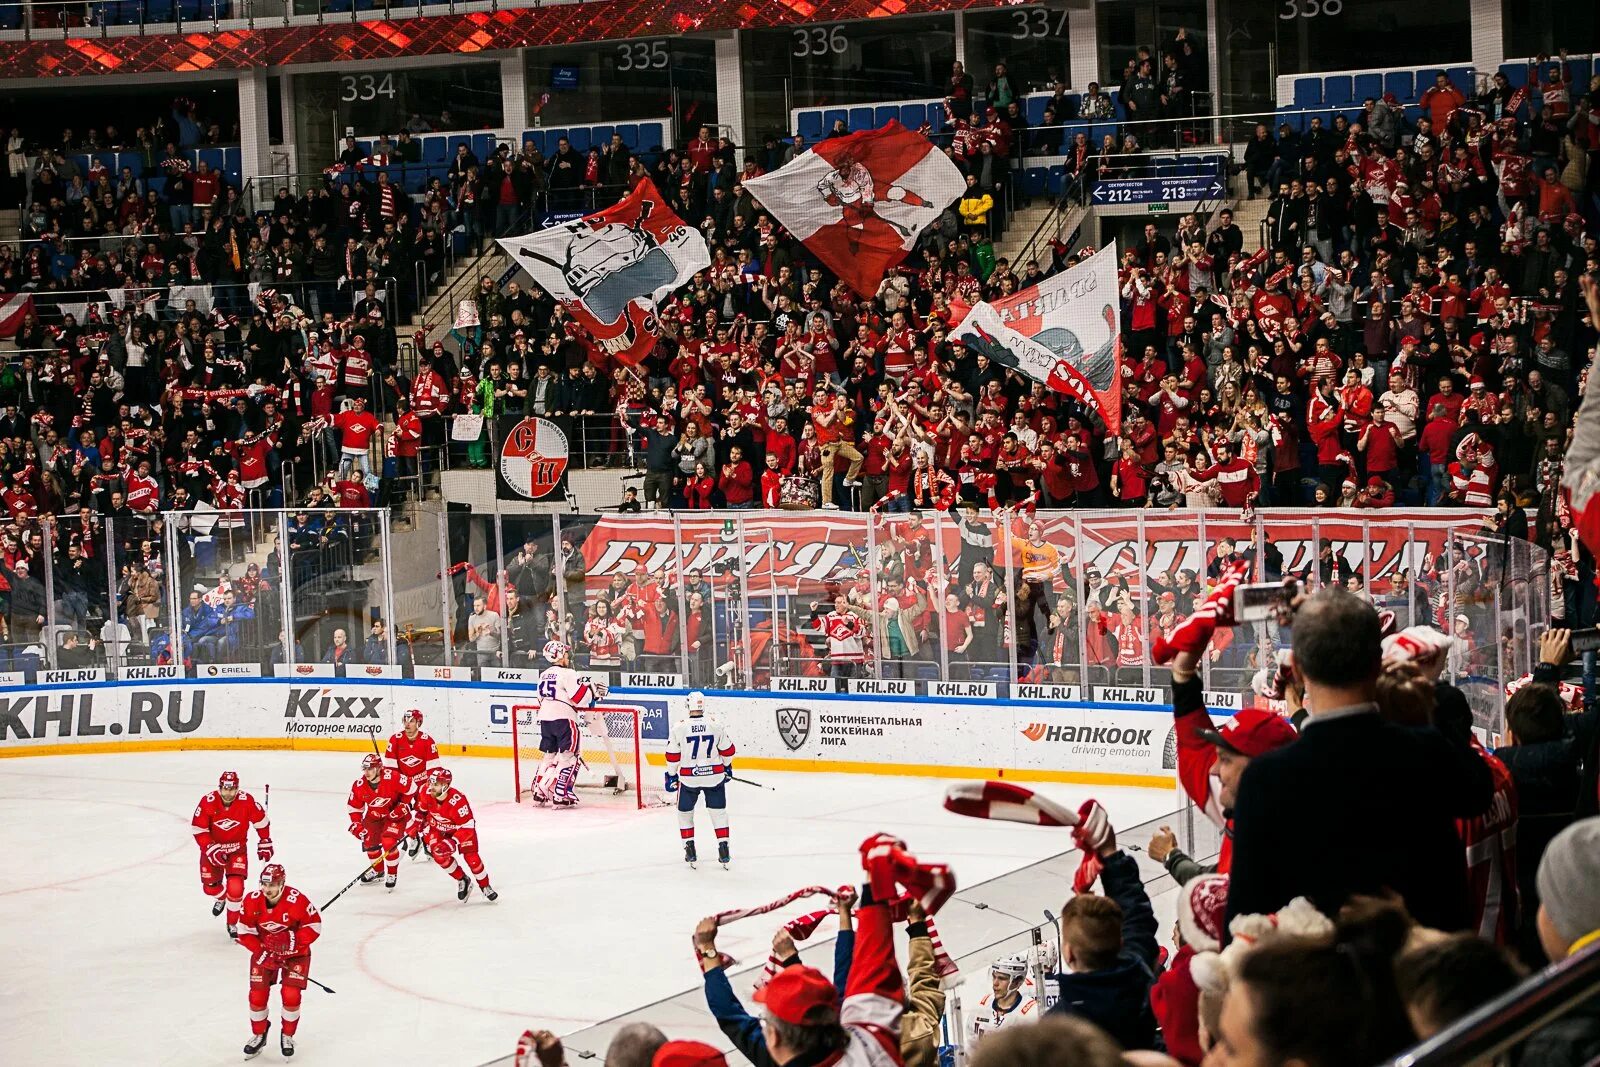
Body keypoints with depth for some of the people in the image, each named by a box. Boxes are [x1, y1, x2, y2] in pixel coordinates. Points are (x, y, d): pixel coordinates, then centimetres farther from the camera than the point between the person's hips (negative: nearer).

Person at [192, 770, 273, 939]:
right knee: (210, 887, 6)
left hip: (237, 849, -1)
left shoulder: (247, 801, -21)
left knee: (236, 888, -15)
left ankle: (233, 924, 7)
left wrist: (265, 842, 1)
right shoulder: (207, 802, -22)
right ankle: (220, 898, 45)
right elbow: (198, 830, -16)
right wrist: (211, 849, -25)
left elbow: (261, 820, -3)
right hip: (212, 847, 1)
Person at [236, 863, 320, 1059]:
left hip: (295, 953, -3)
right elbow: (245, 931, -8)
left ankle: (287, 1036, 15)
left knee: (291, 996, -10)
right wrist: (262, 952, -18)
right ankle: (258, 1035, 24)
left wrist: (294, 943, -26)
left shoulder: (297, 901, -28)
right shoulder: (252, 901, -18)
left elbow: (314, 925, -16)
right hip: (264, 951, 3)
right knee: (257, 996, 0)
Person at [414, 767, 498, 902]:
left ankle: (485, 887, 12)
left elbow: (467, 827, -32)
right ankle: (462, 881, 7)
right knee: (439, 855, -16)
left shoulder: (457, 800, -38)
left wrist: (452, 842, -39)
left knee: (471, 857, -11)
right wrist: (425, 829, 4)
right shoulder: (426, 792, -24)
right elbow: (422, 810, 1)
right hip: (439, 828, 4)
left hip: (463, 827, -4)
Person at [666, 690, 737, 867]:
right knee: (718, 811, 12)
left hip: (689, 778, -1)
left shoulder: (679, 727, -9)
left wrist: (671, 775, 9)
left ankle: (689, 848, 15)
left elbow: (673, 755, -4)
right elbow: (727, 750, 5)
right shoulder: (715, 725, -5)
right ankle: (723, 849, 7)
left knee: (685, 812, 18)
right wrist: (727, 767, 23)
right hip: (714, 776, 1)